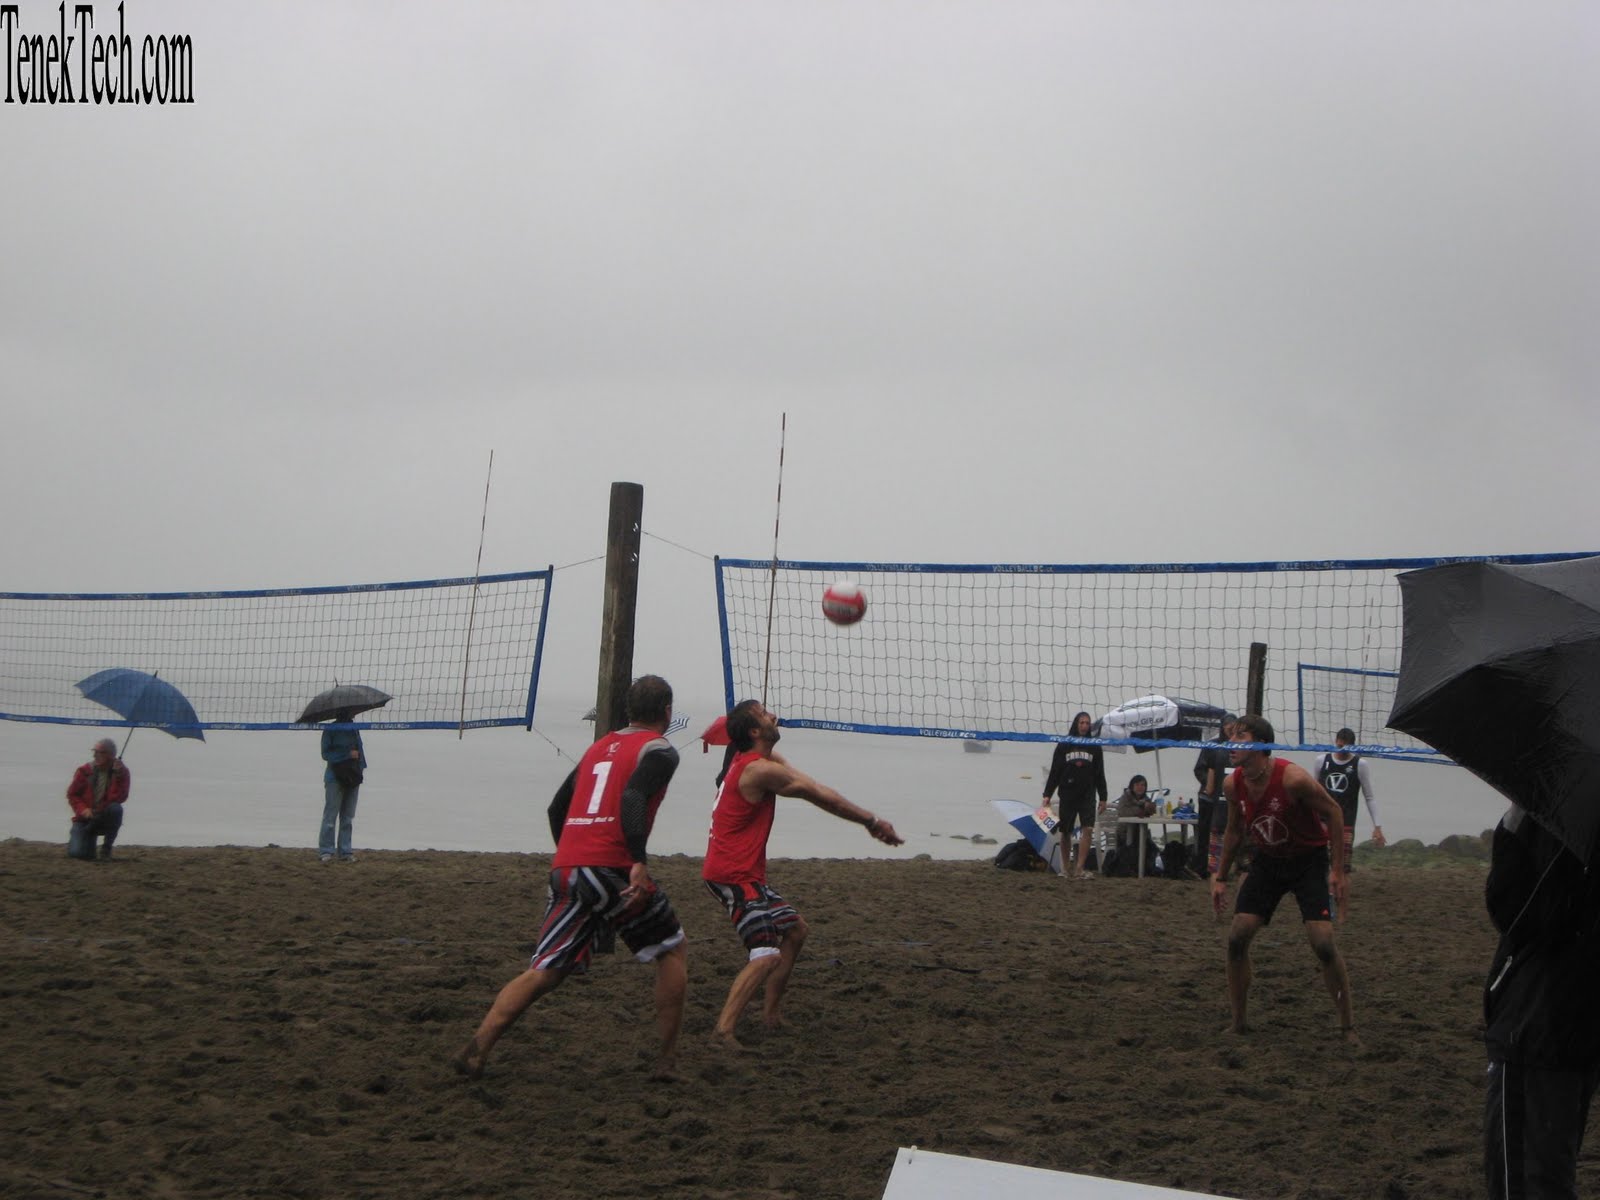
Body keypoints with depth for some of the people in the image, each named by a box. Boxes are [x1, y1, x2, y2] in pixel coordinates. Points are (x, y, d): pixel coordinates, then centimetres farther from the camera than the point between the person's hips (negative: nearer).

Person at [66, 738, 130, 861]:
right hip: (85, 819, 0)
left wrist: (118, 775, -29)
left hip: (105, 818, 0)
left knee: (115, 808, -35)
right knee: (76, 852, -23)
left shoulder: (121, 772, -7)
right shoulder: (84, 771, -4)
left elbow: (119, 798, -20)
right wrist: (83, 809, -16)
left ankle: (106, 849, -17)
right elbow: (72, 794, 2)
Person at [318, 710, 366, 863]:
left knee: (348, 816, 7)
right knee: (331, 815, -6)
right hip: (336, 777, -6)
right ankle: (325, 851, -4)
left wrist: (361, 767, 0)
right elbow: (325, 753, -8)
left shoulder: (354, 729, 11)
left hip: (352, 777, 6)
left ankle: (345, 852, 11)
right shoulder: (330, 730, -4)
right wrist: (348, 754, -15)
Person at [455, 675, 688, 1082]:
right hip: (612, 870, -6)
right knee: (672, 949, 14)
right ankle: (667, 1060, 12)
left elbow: (556, 808, 25)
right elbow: (633, 797, -16)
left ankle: (476, 1052, -13)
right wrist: (639, 863, -25)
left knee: (543, 973, 4)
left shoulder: (599, 747, 24)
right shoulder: (659, 750, 3)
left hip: (565, 870, 6)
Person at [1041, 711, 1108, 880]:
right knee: (1066, 832, 6)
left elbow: (1100, 775, 11)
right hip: (1067, 794, 0)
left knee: (1088, 829, -14)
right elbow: (1054, 771, 4)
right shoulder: (1064, 745, 4)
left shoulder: (1095, 747, 8)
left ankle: (1079, 868, -15)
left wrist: (1102, 797, 8)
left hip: (1087, 795, 0)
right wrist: (1047, 794, -2)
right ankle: (1065, 867, 19)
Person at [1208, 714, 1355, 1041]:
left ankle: (1348, 1026, -1)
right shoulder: (1234, 784, -8)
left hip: (1308, 858, -5)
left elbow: (1333, 813, -16)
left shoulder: (1292, 778, -26)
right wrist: (1220, 877, 11)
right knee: (1237, 937, -8)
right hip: (1267, 860, 5)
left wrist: (1338, 871, -17)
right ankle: (1238, 1023, 6)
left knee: (1322, 942, -16)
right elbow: (1234, 831, 10)